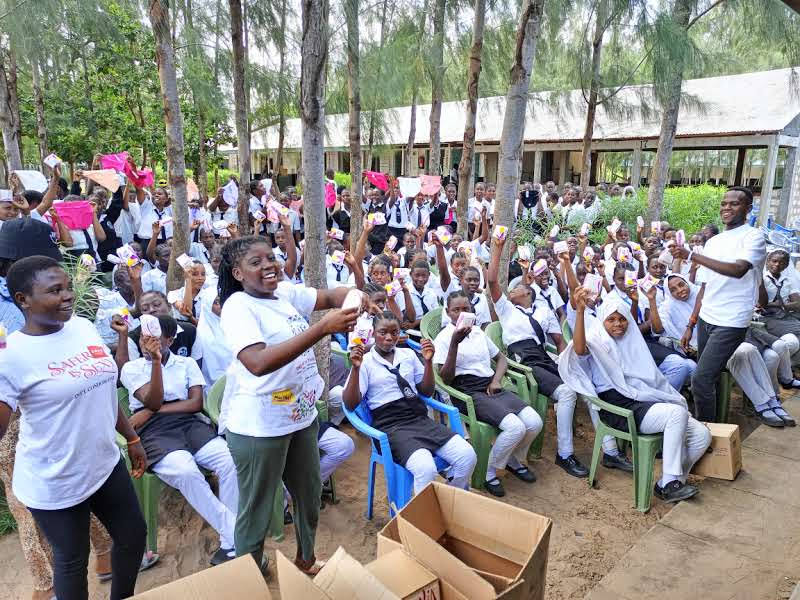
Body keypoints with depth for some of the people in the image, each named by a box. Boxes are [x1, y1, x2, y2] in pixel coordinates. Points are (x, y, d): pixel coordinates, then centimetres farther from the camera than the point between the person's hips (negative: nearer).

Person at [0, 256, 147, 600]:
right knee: (72, 560, 14)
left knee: (134, 535, 20)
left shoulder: (83, 327, -2)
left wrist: (132, 438, 13)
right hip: (54, 484, -6)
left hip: (106, 464, 6)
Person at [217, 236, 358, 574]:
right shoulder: (238, 307, -20)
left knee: (309, 495, 24)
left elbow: (331, 296, 6)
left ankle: (305, 560, 48)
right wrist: (324, 327, -39)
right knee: (256, 510, 11)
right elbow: (259, 363, -35)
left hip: (302, 415, 8)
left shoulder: (286, 293, 2)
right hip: (259, 425, -8)